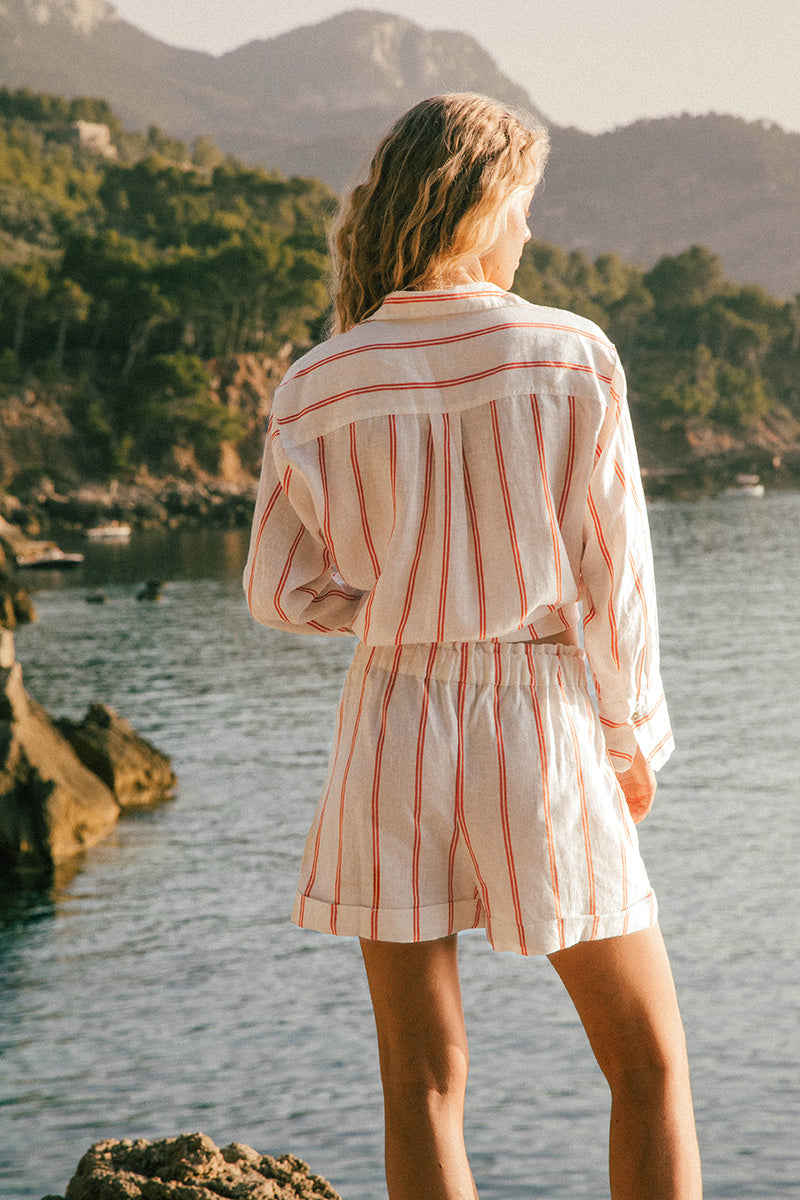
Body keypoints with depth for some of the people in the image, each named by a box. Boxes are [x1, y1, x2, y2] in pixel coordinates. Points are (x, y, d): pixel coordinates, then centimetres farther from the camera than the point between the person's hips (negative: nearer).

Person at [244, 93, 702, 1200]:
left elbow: (279, 592, 0)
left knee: (423, 1085, 8)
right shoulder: (572, 355, -10)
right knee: (650, 1067, 13)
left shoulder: (321, 386, -5)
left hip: (393, 728, 2)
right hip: (542, 734, -1)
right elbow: (614, 570, -6)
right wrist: (635, 736, 5)